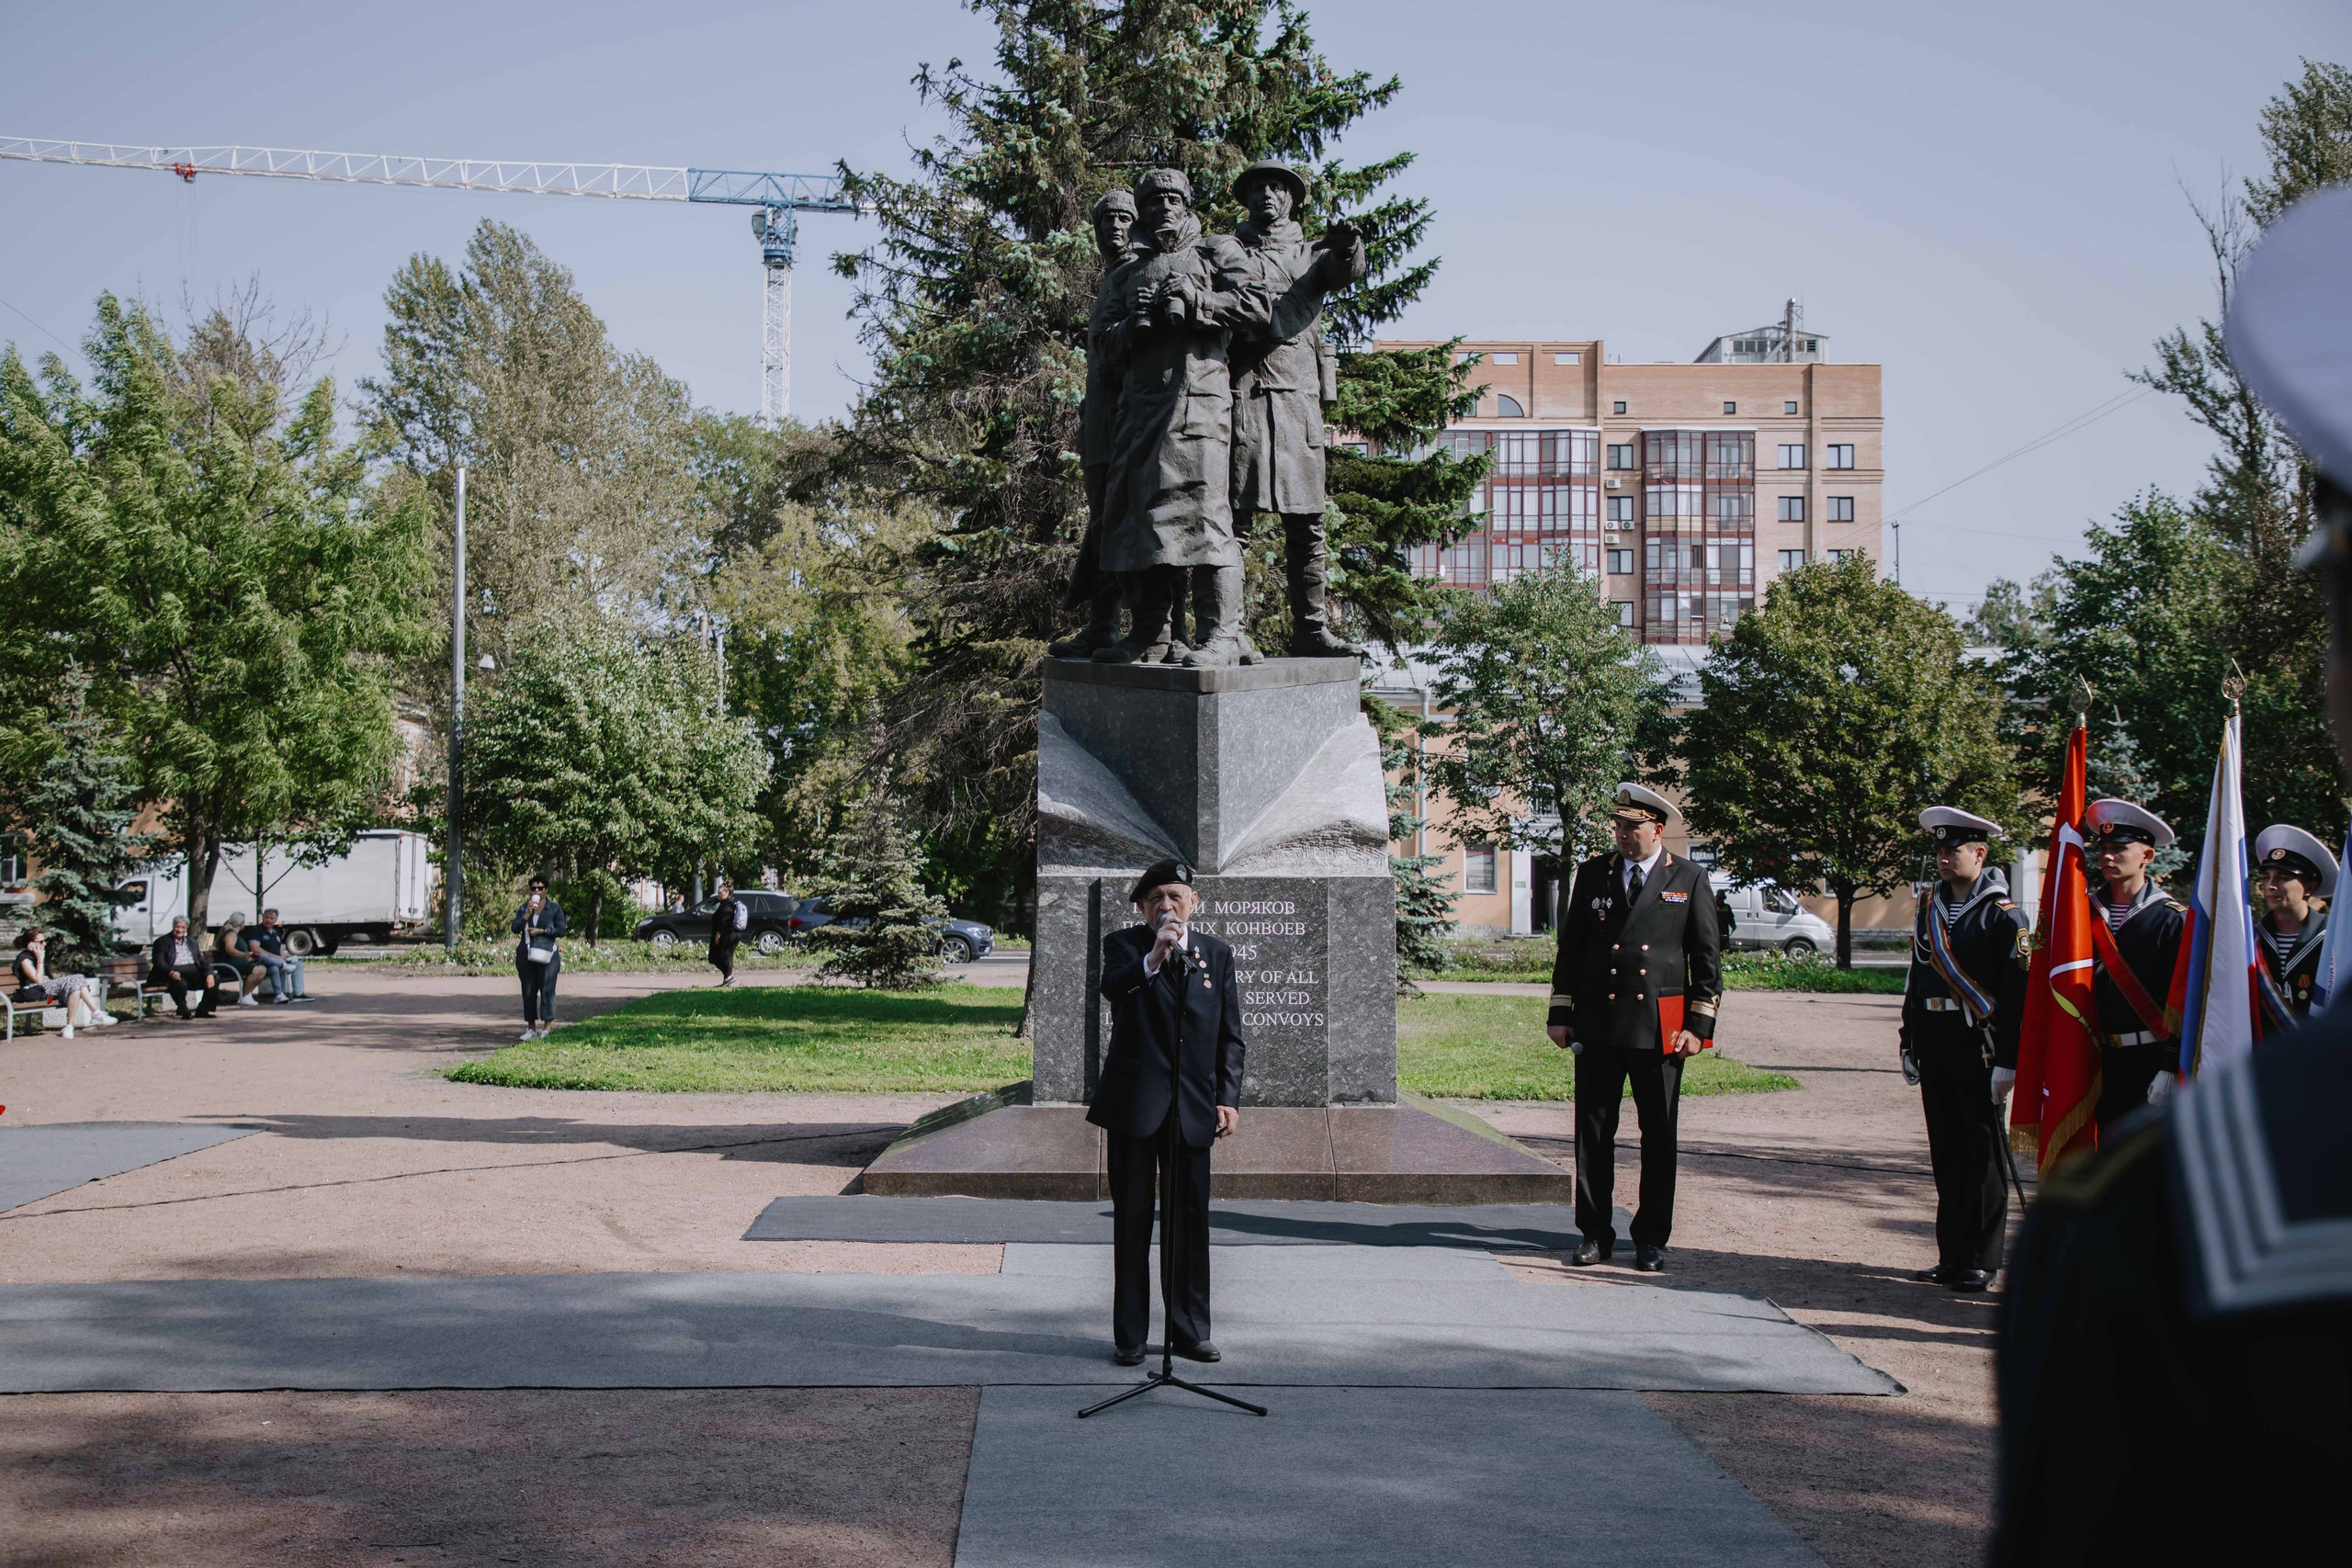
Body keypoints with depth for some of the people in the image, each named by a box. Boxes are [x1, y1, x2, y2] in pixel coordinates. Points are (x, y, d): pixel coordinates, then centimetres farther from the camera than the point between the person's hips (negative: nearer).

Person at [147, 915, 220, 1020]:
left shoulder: (192, 944, 25)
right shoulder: (162, 942, 6)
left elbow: (202, 962, 16)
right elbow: (159, 963, -8)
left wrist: (209, 974, -6)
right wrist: (170, 972, -30)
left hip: (193, 973, 6)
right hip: (175, 974, -6)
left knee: (215, 979, -15)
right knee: (180, 983, -40)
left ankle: (203, 1011, -10)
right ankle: (184, 1012, -18)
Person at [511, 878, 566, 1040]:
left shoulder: (555, 908, 5)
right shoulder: (523, 908, 12)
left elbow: (561, 930, -1)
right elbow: (515, 929, 1)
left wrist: (541, 931, -9)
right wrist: (527, 914, -10)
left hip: (547, 955, -3)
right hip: (526, 954, 3)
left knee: (547, 990, -8)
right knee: (528, 991, 4)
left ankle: (547, 1028, -6)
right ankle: (531, 1028, 10)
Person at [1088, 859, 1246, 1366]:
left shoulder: (1216, 954, 10)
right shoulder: (1124, 944, 0)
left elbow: (1231, 1035, 11)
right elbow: (1112, 987, -24)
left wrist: (1229, 1098, 2)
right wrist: (1153, 959, -41)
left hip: (1192, 1106, 3)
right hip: (1135, 1102, -3)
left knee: (1191, 1217, 7)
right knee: (1132, 1216, 3)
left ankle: (1189, 1330, 17)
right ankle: (1129, 1334, 10)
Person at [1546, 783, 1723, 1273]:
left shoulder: (1690, 880, 3)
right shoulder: (1593, 874, 9)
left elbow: (1708, 959, 3)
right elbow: (1570, 947, 11)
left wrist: (1699, 1025, -4)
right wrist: (1561, 1014, 5)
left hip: (1661, 1026, -2)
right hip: (1597, 1025, 2)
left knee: (1659, 1134, 4)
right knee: (1594, 1129, 4)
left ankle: (1651, 1239, 13)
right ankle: (1596, 1233, 14)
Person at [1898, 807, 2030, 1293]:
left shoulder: (2003, 915, -7)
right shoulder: (1929, 907, 12)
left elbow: (2018, 993, -10)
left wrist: (2008, 1061, -15)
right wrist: (1909, 1046, 14)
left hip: (1979, 1047, -6)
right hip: (1935, 1047, 6)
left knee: (1982, 1154, 0)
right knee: (1946, 1152, 10)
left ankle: (1982, 1261, 5)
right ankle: (1953, 1257, 17)